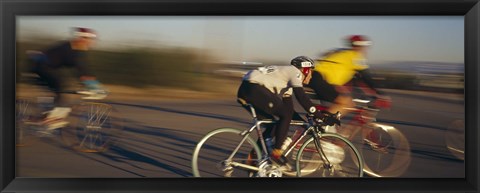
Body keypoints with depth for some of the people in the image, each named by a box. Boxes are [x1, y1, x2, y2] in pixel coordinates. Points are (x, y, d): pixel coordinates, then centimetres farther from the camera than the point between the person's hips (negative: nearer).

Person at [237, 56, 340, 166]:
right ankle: (276, 153, -3)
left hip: (245, 90, 10)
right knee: (286, 115, -6)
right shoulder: (295, 72, 2)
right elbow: (301, 97, -13)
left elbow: (288, 107, 30)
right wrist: (321, 117, -12)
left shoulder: (287, 77, 29)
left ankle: (253, 157, 22)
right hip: (253, 88, -10)